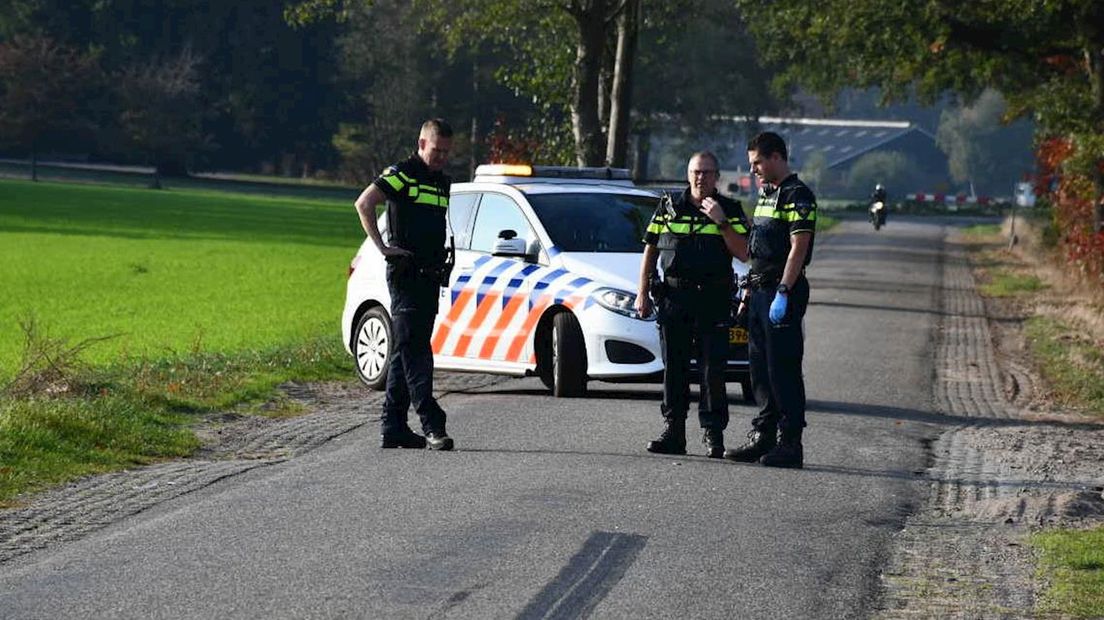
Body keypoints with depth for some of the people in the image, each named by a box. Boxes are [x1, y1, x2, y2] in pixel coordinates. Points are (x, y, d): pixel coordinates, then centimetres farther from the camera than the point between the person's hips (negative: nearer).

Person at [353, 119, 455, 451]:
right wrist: (382, 247, -17)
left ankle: (393, 428, 12)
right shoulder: (402, 175, -7)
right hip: (405, 274, -8)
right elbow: (364, 204, -16)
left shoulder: (443, 182, 18)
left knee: (405, 351, 10)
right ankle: (432, 426, -20)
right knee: (414, 350, -12)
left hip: (430, 276, 8)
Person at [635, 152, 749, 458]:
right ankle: (673, 432, 8)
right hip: (673, 295, 2)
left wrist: (721, 222, -14)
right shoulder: (668, 208, 11)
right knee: (674, 367, 3)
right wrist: (642, 293, 9)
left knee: (713, 369, -6)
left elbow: (743, 253, -4)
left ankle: (714, 435, -2)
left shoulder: (730, 210, 6)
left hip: (713, 298, -2)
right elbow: (650, 251, 14)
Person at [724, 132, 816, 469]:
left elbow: (798, 248, -18)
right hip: (760, 289, 9)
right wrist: (751, 290, 18)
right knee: (760, 369, 11)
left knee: (784, 370, -8)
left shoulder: (797, 195, -11)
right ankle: (763, 436, 18)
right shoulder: (766, 194, 19)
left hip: (783, 291, -9)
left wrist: (783, 293, -23)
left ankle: (790, 444, -6)